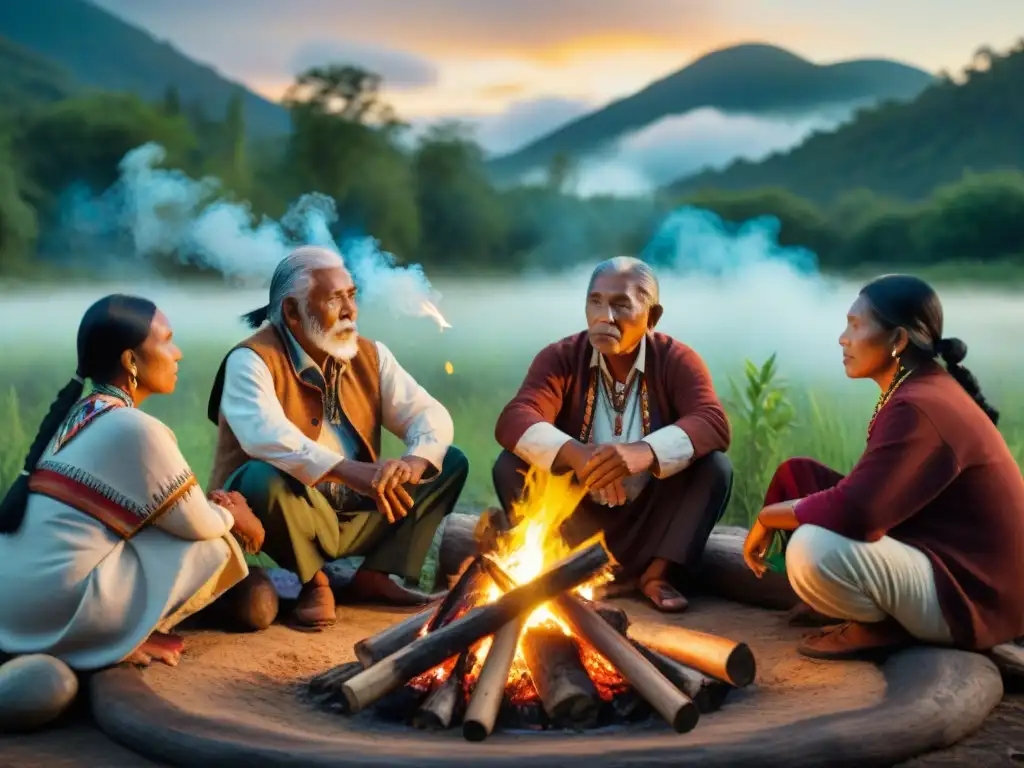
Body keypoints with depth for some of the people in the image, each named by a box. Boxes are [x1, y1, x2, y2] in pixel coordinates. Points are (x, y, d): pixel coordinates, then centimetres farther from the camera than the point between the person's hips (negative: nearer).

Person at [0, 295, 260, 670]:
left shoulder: (78, 414, 12)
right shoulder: (135, 429, -14)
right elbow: (199, 525, -4)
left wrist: (212, 504, 13)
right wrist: (233, 517, 18)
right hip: (55, 606, -8)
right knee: (214, 547, 1)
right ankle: (120, 640, 2)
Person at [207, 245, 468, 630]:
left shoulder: (370, 356, 6)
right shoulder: (253, 360, -14)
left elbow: (431, 413, 0)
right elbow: (264, 435, -33)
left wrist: (416, 460, -24)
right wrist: (348, 471, -44)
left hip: (357, 515, 6)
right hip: (296, 513, -5)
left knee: (450, 462, -3)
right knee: (263, 478, -37)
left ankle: (376, 575, 1)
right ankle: (314, 582, -9)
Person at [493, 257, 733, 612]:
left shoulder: (677, 360, -9)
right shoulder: (560, 357, -8)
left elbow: (713, 424, -27)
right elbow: (513, 421, -24)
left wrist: (645, 452, -48)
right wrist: (573, 454, -46)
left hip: (650, 523, 0)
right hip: (579, 520, 0)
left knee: (715, 465, -23)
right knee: (511, 465, -22)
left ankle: (657, 572, -11)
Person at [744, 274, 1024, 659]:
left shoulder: (918, 409, -23)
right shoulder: (922, 391, 9)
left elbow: (853, 512, -30)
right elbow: (868, 493, 14)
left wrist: (767, 516, -14)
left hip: (970, 596, -10)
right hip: (944, 559, 10)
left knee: (812, 549, -33)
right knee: (798, 475, 11)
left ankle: (881, 628, -5)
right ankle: (881, 615, 8)